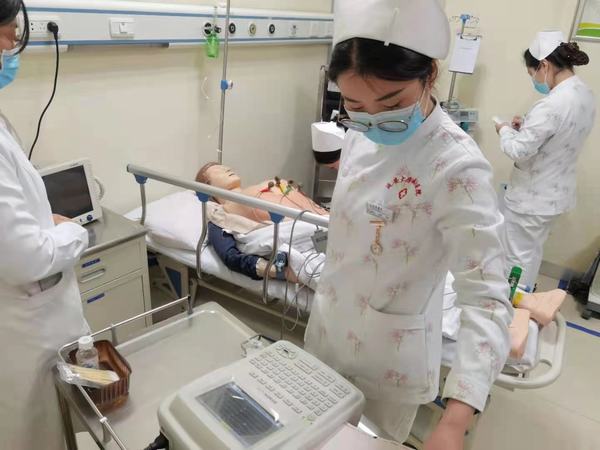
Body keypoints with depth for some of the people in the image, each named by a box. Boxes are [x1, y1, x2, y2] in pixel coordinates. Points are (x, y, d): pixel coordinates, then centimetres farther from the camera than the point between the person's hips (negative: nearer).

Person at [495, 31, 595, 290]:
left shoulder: (552, 104, -27)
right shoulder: (586, 95, 3)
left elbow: (518, 151, -23)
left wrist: (505, 130, -5)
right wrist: (528, 126, 8)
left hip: (531, 196, -9)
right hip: (556, 193, 10)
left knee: (517, 258, 7)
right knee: (532, 253, 24)